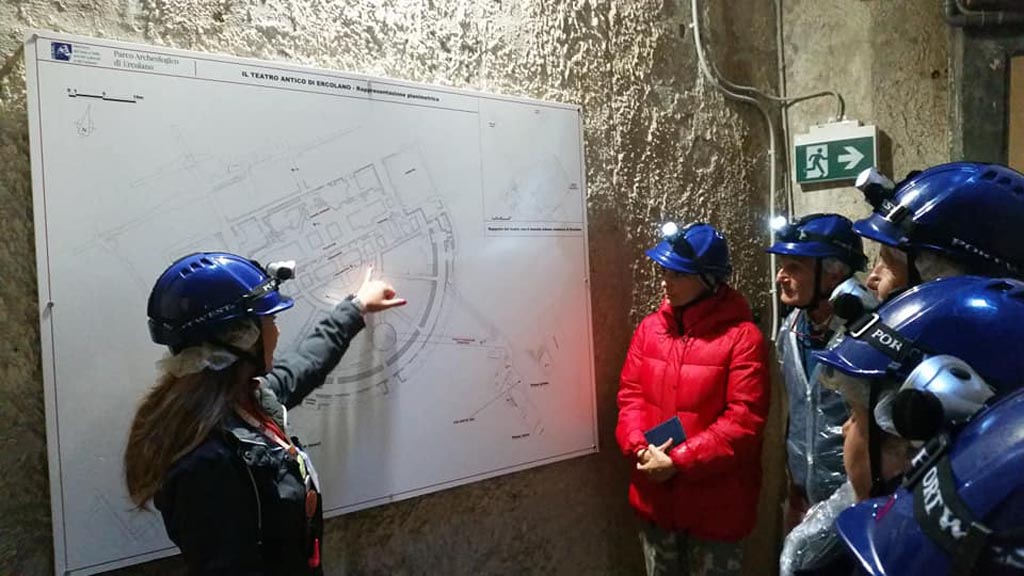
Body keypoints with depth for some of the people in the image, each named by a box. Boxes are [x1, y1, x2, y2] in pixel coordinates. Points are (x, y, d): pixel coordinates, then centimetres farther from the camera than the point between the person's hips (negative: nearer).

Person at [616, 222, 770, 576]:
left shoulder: (742, 337, -14)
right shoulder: (649, 328, 3)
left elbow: (744, 421, -18)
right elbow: (630, 395, 3)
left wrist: (678, 461, -20)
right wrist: (641, 449, -14)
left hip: (716, 506, -5)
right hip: (654, 499, 5)